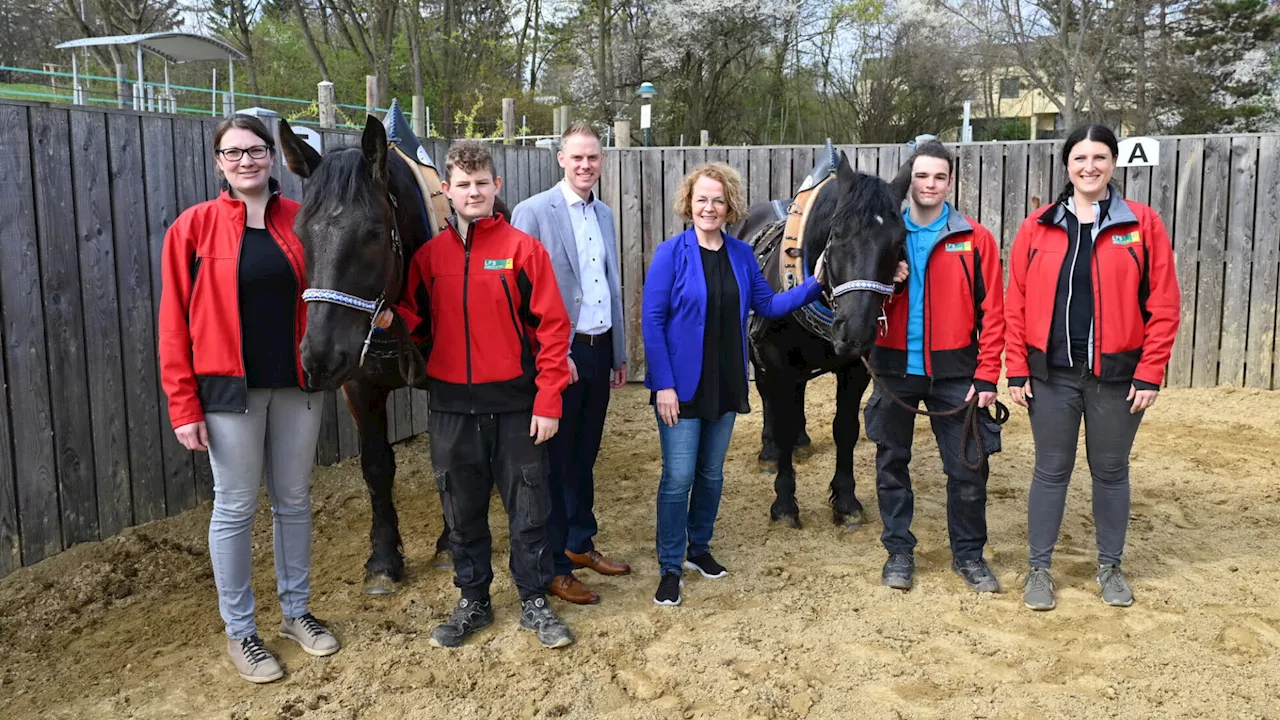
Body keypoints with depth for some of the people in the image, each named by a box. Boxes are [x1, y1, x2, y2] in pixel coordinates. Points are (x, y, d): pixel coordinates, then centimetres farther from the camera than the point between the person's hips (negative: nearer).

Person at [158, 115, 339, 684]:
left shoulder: (300, 221, 1)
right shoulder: (194, 227, -6)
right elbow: (174, 323, -6)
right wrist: (184, 406, -9)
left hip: (296, 383, 3)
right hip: (230, 388, -3)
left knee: (294, 500, 14)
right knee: (235, 508, 7)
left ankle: (296, 611, 31)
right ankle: (239, 631, 22)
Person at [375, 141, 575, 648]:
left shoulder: (523, 249, -4)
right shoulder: (429, 255, 4)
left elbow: (552, 327, -6)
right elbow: (419, 323, 10)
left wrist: (548, 401, -11)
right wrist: (394, 319, -14)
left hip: (515, 404, -3)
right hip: (452, 406, 3)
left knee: (528, 509, 7)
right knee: (462, 510, 14)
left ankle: (535, 602, 24)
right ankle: (473, 602, 31)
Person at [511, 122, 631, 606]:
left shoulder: (605, 214, 12)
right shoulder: (533, 212, -10)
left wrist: (620, 354, 15)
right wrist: (557, 356, -18)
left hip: (600, 350, 7)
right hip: (559, 353, -6)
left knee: (585, 456, 17)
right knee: (554, 461, 3)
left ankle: (580, 543, 32)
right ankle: (554, 566, 13)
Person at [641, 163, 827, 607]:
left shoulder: (741, 255, 3)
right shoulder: (671, 254, -11)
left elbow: (768, 305, 10)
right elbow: (652, 323, -12)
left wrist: (814, 284, -3)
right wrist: (663, 385, -17)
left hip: (725, 384, 5)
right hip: (682, 385, -5)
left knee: (711, 474, 16)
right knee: (678, 478, -2)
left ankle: (699, 548, 35)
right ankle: (670, 568, 12)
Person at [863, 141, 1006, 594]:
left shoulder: (975, 240, -2)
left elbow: (991, 311, -4)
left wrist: (987, 374, -10)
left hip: (953, 372, -1)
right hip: (894, 369, 1)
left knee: (968, 467, 5)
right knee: (891, 463, 11)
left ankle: (968, 555, 24)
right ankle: (899, 551, 26)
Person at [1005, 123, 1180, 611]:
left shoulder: (1143, 224, -2)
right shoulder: (1037, 227, 1)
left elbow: (1163, 305, -4)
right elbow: (1016, 303, 1)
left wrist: (1150, 372, -8)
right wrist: (1017, 369, -3)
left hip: (1118, 374, 0)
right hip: (1052, 373, 1)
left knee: (1111, 472, 12)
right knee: (1051, 471, 9)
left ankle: (1110, 566, 29)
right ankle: (1039, 568, 20)